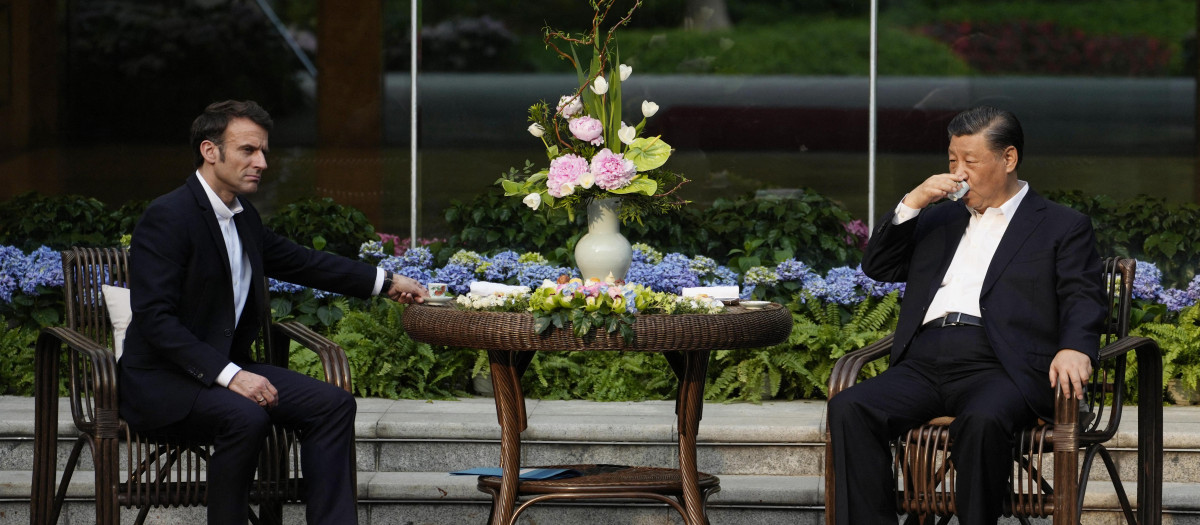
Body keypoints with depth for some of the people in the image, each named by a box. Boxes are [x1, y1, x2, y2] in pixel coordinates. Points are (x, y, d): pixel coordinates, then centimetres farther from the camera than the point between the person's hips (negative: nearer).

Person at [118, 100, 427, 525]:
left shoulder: (243, 217, 10)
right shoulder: (167, 218, -16)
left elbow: (300, 262, 26)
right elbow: (154, 318, -23)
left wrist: (386, 283, 24)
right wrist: (229, 375, -28)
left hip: (225, 369, 9)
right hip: (163, 379, -9)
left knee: (332, 404, -6)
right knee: (245, 417, -35)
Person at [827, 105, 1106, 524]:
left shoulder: (1063, 227, 14)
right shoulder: (938, 218, 29)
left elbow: (1083, 300, 2)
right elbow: (877, 266, 24)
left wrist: (1074, 349, -20)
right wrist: (912, 204, 10)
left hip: (999, 367, -5)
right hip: (923, 363, 5)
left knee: (982, 421, -39)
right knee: (848, 409, -24)